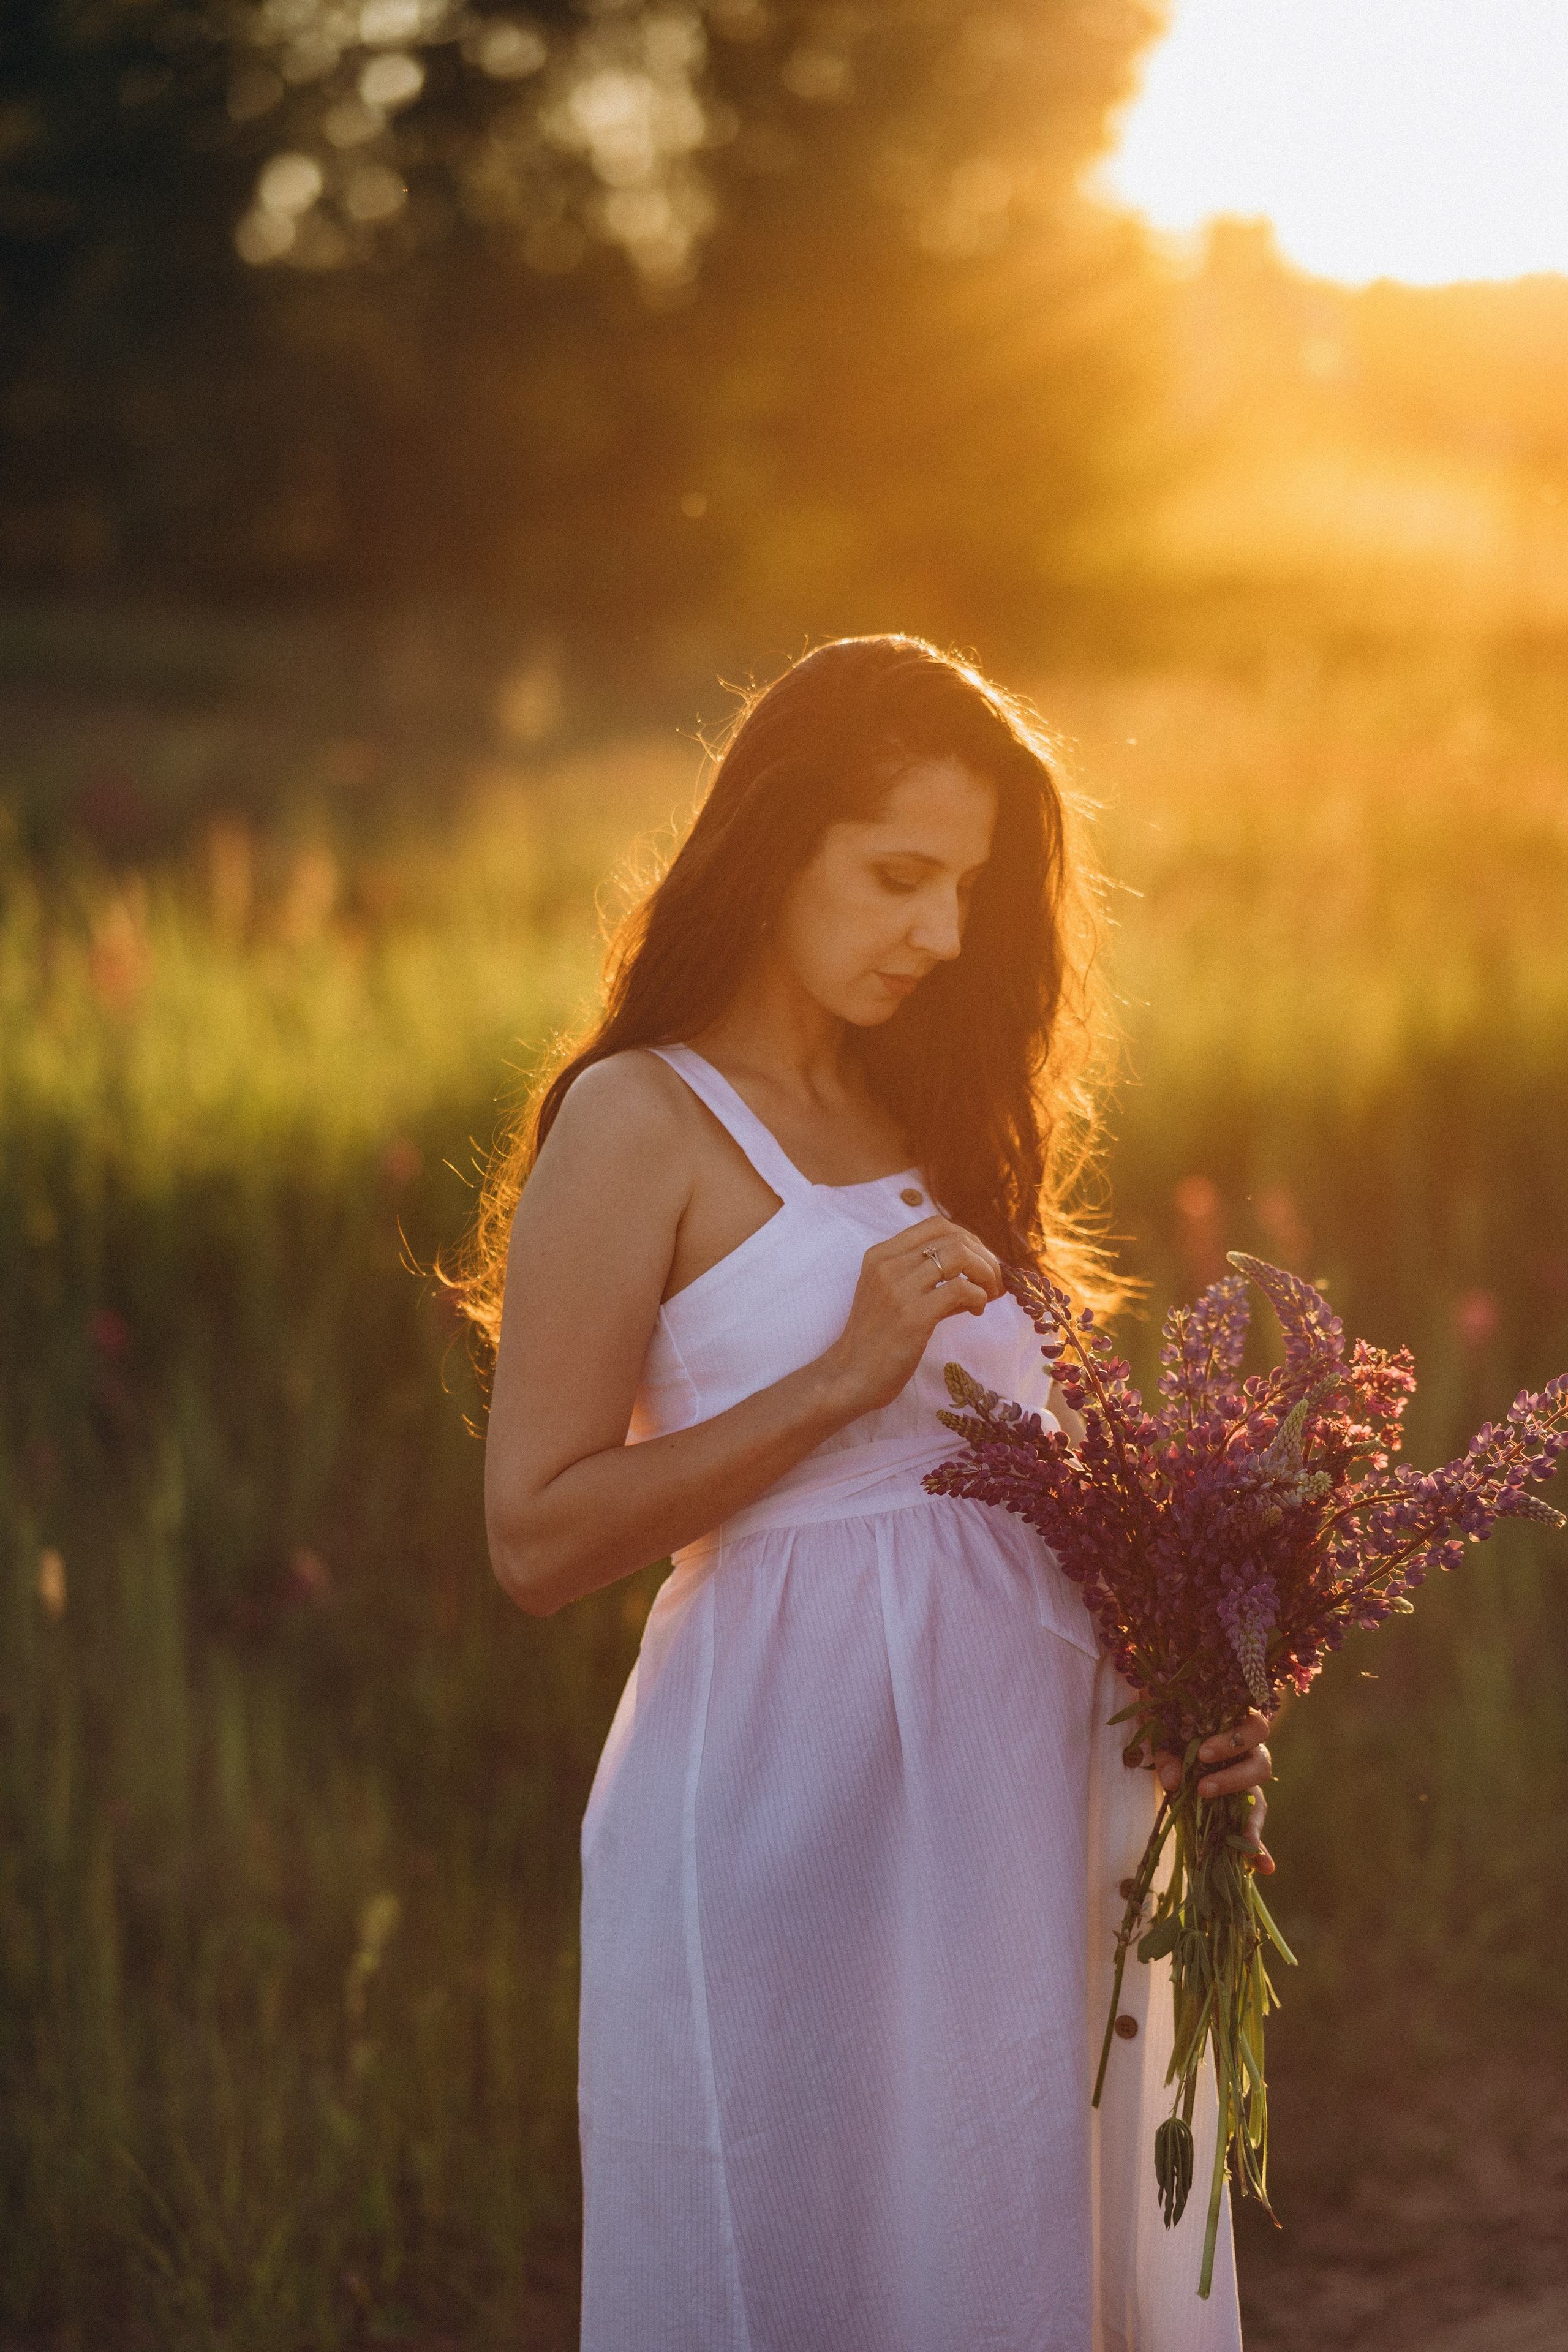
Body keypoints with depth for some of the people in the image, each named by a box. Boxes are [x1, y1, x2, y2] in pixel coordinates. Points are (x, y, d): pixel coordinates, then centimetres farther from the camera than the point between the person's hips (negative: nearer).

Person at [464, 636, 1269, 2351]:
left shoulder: (923, 1118, 17)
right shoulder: (641, 1122, -5)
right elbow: (537, 1540, -11)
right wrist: (843, 1375, -18)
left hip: (1019, 1800, 7)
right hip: (800, 1805, -7)